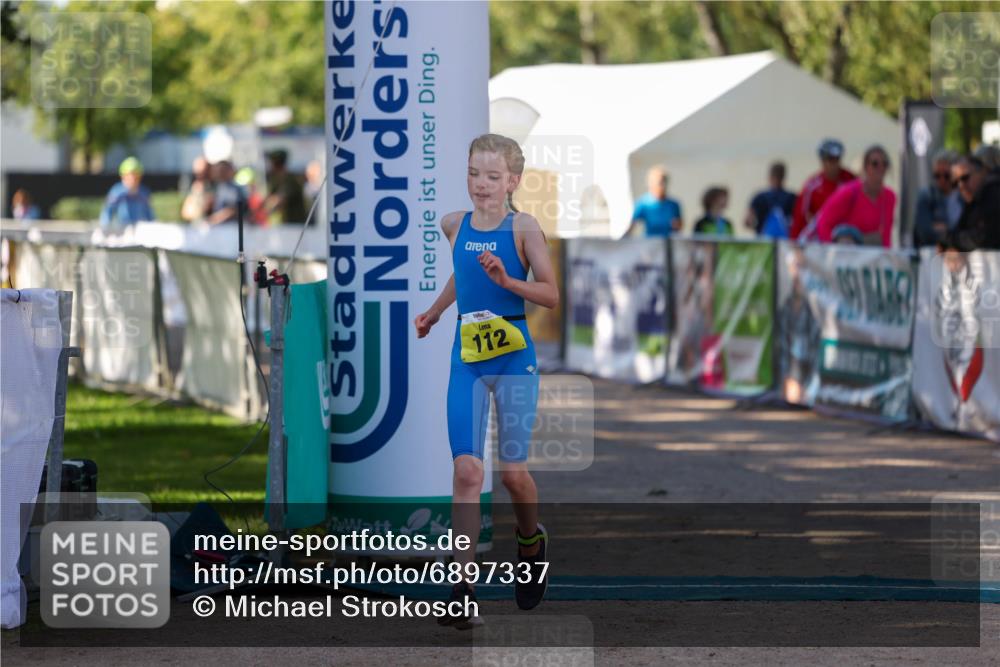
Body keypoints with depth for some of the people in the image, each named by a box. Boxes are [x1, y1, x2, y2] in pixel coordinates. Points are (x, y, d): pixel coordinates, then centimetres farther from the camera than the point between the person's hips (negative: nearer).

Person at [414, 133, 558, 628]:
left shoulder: (523, 228, -7)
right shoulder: (454, 225, 6)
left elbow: (552, 296, -10)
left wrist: (507, 280, -23)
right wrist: (434, 312, 28)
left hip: (514, 356, -3)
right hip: (467, 358, 3)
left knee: (512, 471, 2)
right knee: (465, 469, -9)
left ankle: (531, 541, 36)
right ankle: (462, 590, -13)